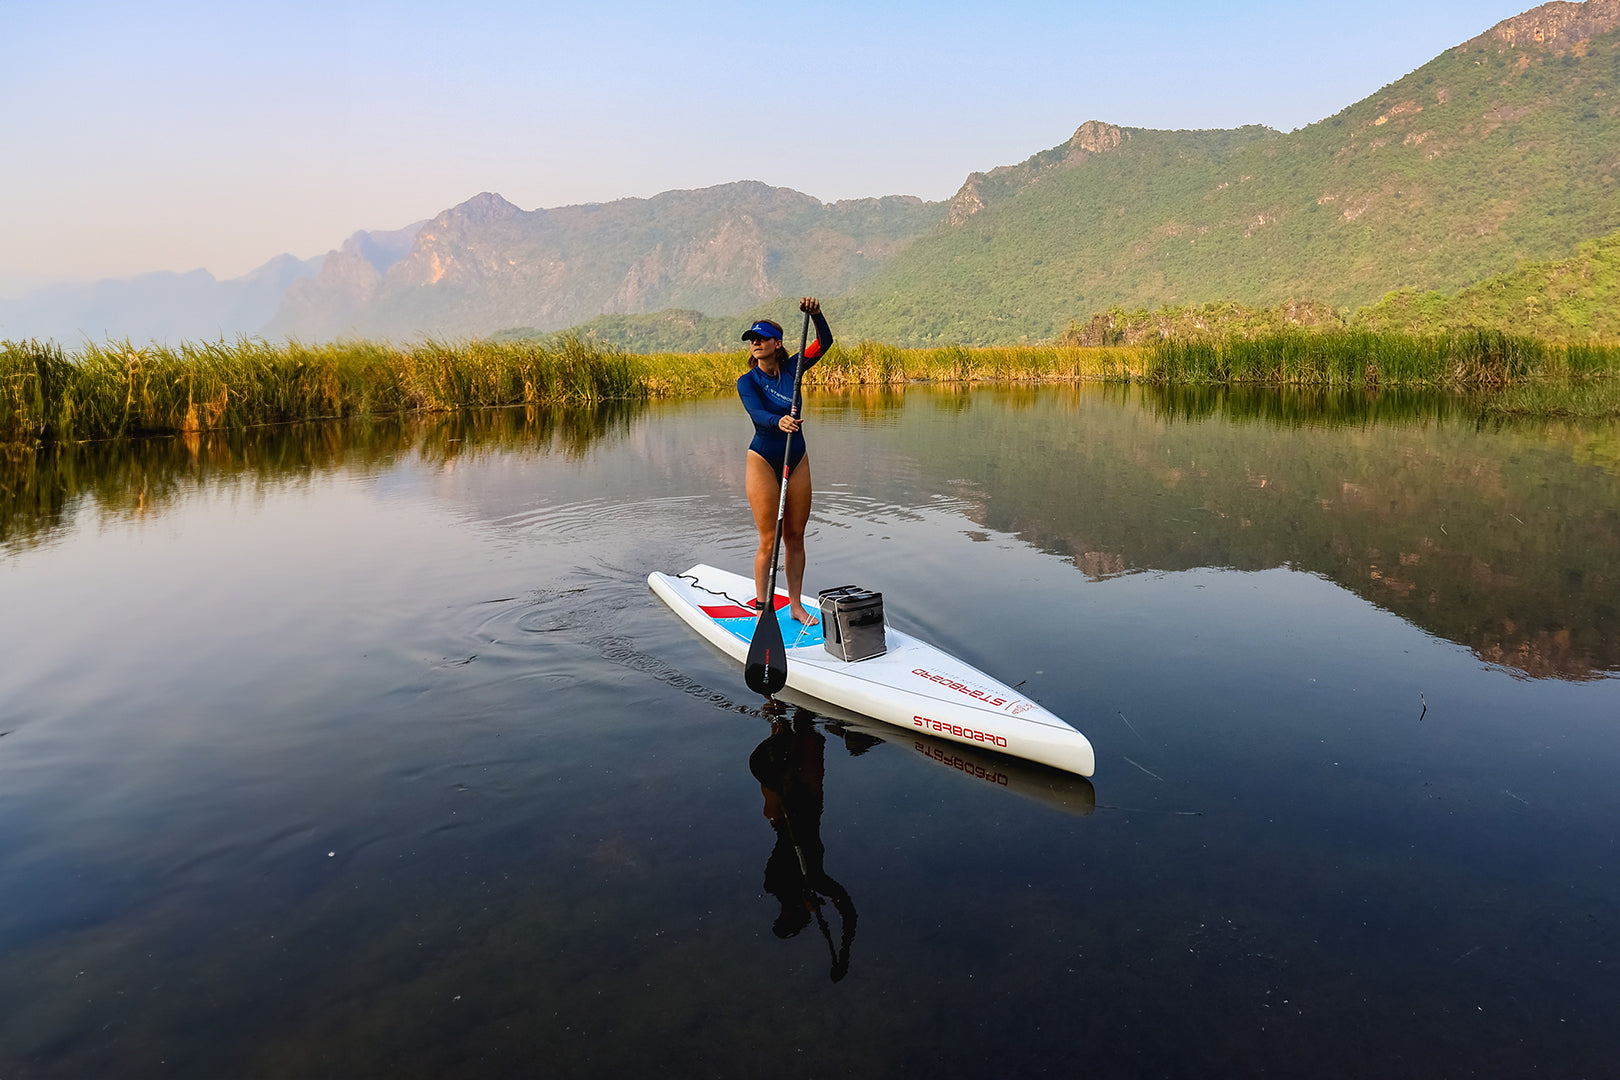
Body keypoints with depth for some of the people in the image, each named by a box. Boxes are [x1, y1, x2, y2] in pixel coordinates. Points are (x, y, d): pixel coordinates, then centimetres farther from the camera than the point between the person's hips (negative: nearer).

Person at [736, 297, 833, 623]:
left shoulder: (791, 369, 4)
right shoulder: (747, 380, -7)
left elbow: (825, 343, -2)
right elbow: (757, 414, -26)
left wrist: (816, 314, -19)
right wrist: (779, 422, -46)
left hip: (797, 461, 4)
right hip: (763, 461, -4)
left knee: (795, 537, 8)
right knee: (769, 541, -5)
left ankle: (795, 605, 18)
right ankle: (761, 608, 7)